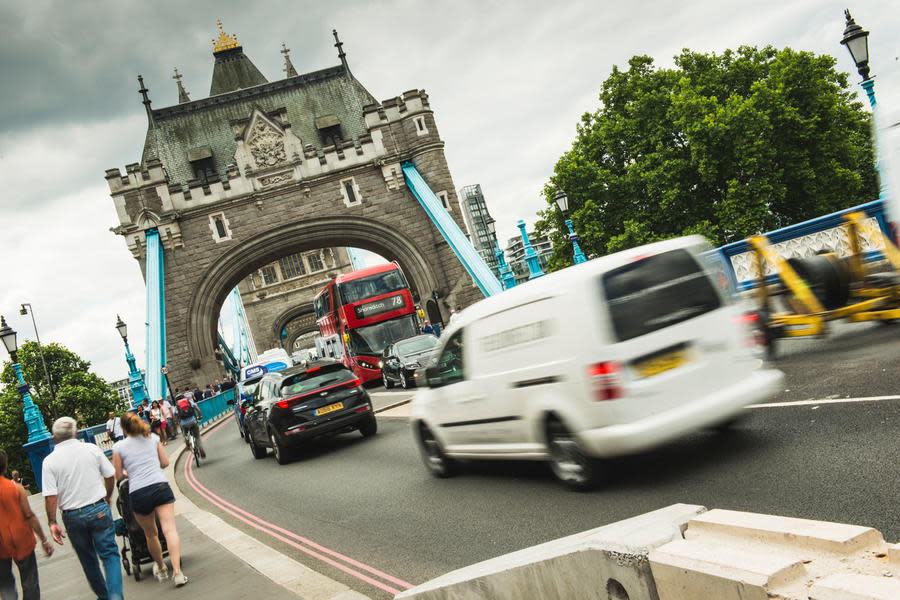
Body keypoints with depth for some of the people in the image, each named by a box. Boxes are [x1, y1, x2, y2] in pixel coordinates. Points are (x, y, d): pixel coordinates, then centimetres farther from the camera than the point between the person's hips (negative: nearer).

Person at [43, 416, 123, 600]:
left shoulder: (50, 461, -7)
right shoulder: (92, 449, -3)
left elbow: (51, 496, -11)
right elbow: (110, 476, 5)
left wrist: (52, 522, -3)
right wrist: (107, 499, 22)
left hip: (72, 517, 1)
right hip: (99, 510, 0)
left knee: (88, 560, 17)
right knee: (110, 554, 4)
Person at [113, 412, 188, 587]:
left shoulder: (119, 447, 6)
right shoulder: (153, 438, 12)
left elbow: (119, 476, 11)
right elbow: (165, 462, 17)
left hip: (138, 493, 0)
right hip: (161, 486, 1)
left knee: (151, 535, 17)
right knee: (169, 529, -9)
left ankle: (161, 568, 35)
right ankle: (177, 572, -22)